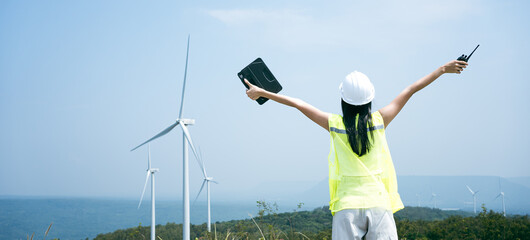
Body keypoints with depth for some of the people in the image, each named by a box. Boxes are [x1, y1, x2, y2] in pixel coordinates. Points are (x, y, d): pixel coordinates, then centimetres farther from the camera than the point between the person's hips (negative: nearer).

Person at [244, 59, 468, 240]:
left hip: (347, 206, 0)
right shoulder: (379, 120, 1)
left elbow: (298, 103, 9)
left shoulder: (335, 125, 0)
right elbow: (411, 90, 12)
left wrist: (262, 92, 17)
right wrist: (443, 69, 21)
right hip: (379, 203, 1)